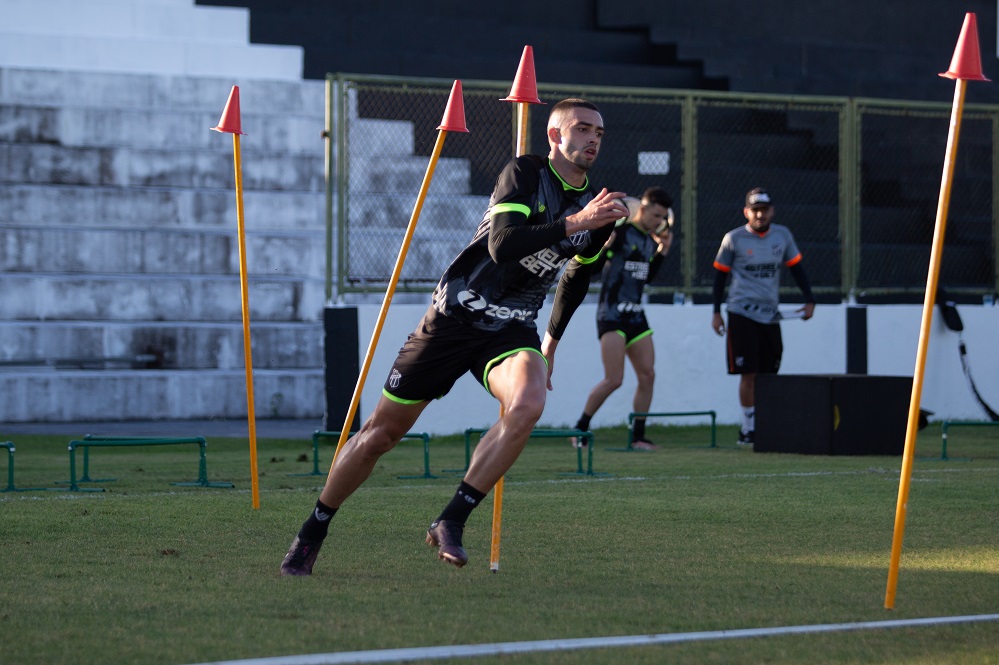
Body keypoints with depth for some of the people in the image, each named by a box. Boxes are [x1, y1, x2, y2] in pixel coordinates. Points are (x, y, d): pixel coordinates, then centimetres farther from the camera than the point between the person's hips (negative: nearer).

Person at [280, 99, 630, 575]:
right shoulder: (524, 174, -11)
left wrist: (552, 341, 29)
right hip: (456, 316, -3)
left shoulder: (596, 208, 5)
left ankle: (451, 522, -21)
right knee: (382, 431, 1)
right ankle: (312, 533, 21)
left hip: (512, 329, 4)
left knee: (527, 404, -31)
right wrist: (573, 223, -30)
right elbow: (502, 246, -26)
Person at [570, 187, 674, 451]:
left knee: (647, 375, 1)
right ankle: (579, 430, 2)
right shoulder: (621, 232, -12)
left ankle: (638, 436, 8)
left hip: (636, 315, 8)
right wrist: (607, 241, -29)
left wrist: (662, 250, 12)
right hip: (612, 314, -8)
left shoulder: (650, 238, 11)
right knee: (614, 379, -13)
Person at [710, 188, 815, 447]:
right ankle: (748, 429, -2)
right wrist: (716, 312, 1)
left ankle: (762, 427, 14)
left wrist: (809, 300, 6)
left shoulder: (782, 235, 7)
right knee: (749, 374, -8)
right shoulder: (733, 239, -2)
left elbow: (796, 267, 14)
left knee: (768, 375, 5)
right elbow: (720, 274, 5)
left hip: (771, 316, 4)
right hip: (742, 315, -4)